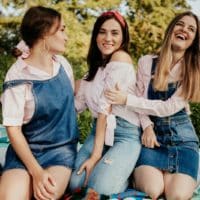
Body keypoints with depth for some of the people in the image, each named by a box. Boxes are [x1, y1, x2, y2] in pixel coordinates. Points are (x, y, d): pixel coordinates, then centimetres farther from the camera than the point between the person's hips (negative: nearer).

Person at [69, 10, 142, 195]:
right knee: (74, 183, -14)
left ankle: (127, 170, 6)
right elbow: (79, 103, 3)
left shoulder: (121, 58, -11)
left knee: (101, 187, -26)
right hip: (99, 131, 6)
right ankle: (108, 165, 14)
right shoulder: (97, 64, 14)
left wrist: (96, 155, -18)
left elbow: (106, 107, -17)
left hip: (125, 134, -6)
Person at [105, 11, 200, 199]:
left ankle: (166, 175, 11)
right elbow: (140, 99, 5)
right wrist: (147, 127, -14)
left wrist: (126, 99, -17)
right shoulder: (147, 62, 3)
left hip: (181, 137, 1)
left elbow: (169, 107, -12)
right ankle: (140, 174, 9)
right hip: (152, 133, 0)